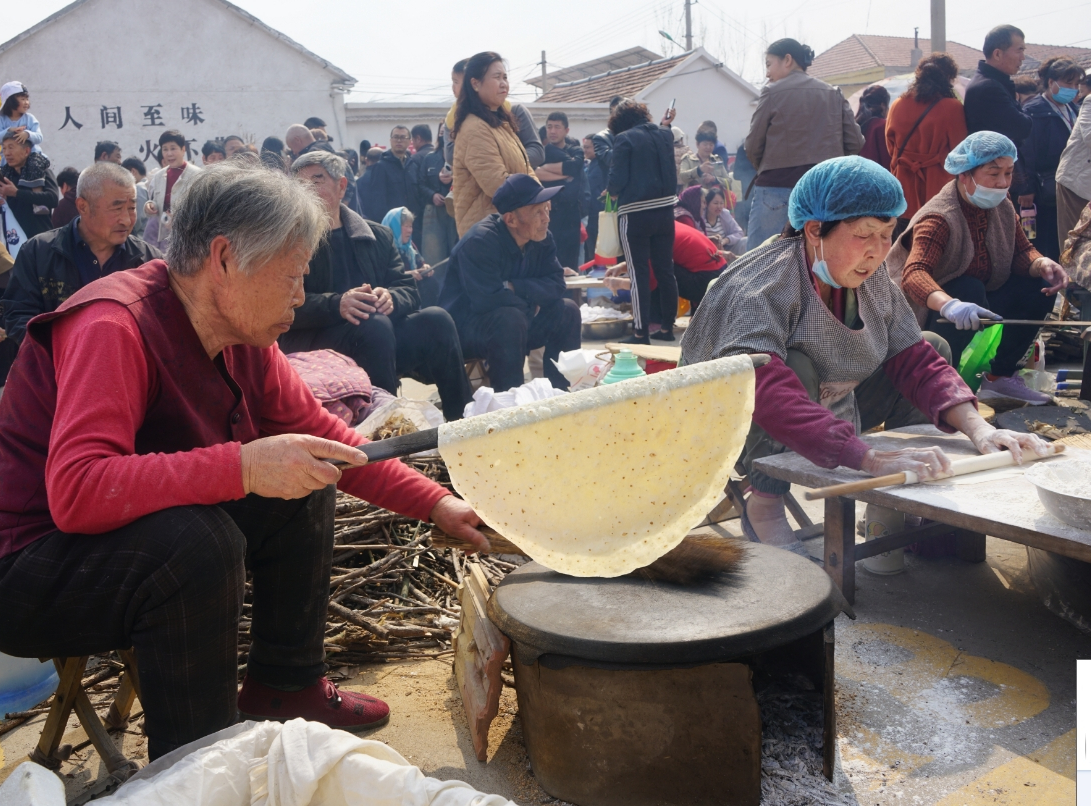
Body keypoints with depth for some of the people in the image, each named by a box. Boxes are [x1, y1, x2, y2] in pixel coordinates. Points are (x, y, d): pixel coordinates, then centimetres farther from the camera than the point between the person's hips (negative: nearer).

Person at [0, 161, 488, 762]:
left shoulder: (244, 339, -3)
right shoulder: (114, 326, -27)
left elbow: (323, 437, 5)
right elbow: (75, 492, -38)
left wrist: (436, 504, -1)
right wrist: (244, 466, -42)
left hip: (151, 530, 9)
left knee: (307, 489, 2)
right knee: (197, 540, -34)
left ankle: (283, 686, 15)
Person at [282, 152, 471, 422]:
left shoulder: (378, 236, 17)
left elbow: (409, 291, 9)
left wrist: (390, 298, -15)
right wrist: (337, 304, -27)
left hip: (383, 339, 4)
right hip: (314, 344, -4)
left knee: (435, 319, -20)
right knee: (375, 325, -32)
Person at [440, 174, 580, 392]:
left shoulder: (541, 238, -3)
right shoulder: (480, 241, -24)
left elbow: (557, 286, -8)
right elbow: (488, 299, -33)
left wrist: (514, 288, -22)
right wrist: (531, 304, -17)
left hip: (518, 319, 7)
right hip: (465, 327, -7)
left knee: (567, 311, -10)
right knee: (509, 318, -35)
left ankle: (560, 391, -3)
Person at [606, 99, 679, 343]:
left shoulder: (624, 139, -9)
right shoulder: (665, 135, 9)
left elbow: (617, 179, -14)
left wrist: (612, 191, 8)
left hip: (635, 213, -6)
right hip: (665, 210, 6)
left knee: (639, 274, -2)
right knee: (665, 271, 12)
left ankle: (640, 333, 0)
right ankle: (667, 328, 19)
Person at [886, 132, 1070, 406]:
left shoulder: (1002, 207, 0)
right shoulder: (939, 218, -26)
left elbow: (1022, 252, 1)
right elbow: (914, 273, -41)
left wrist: (1042, 264, -25)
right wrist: (949, 304, -60)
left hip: (976, 311, 8)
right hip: (934, 317, -7)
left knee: (1039, 288, -7)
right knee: (969, 288, -33)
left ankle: (999, 376, 5)